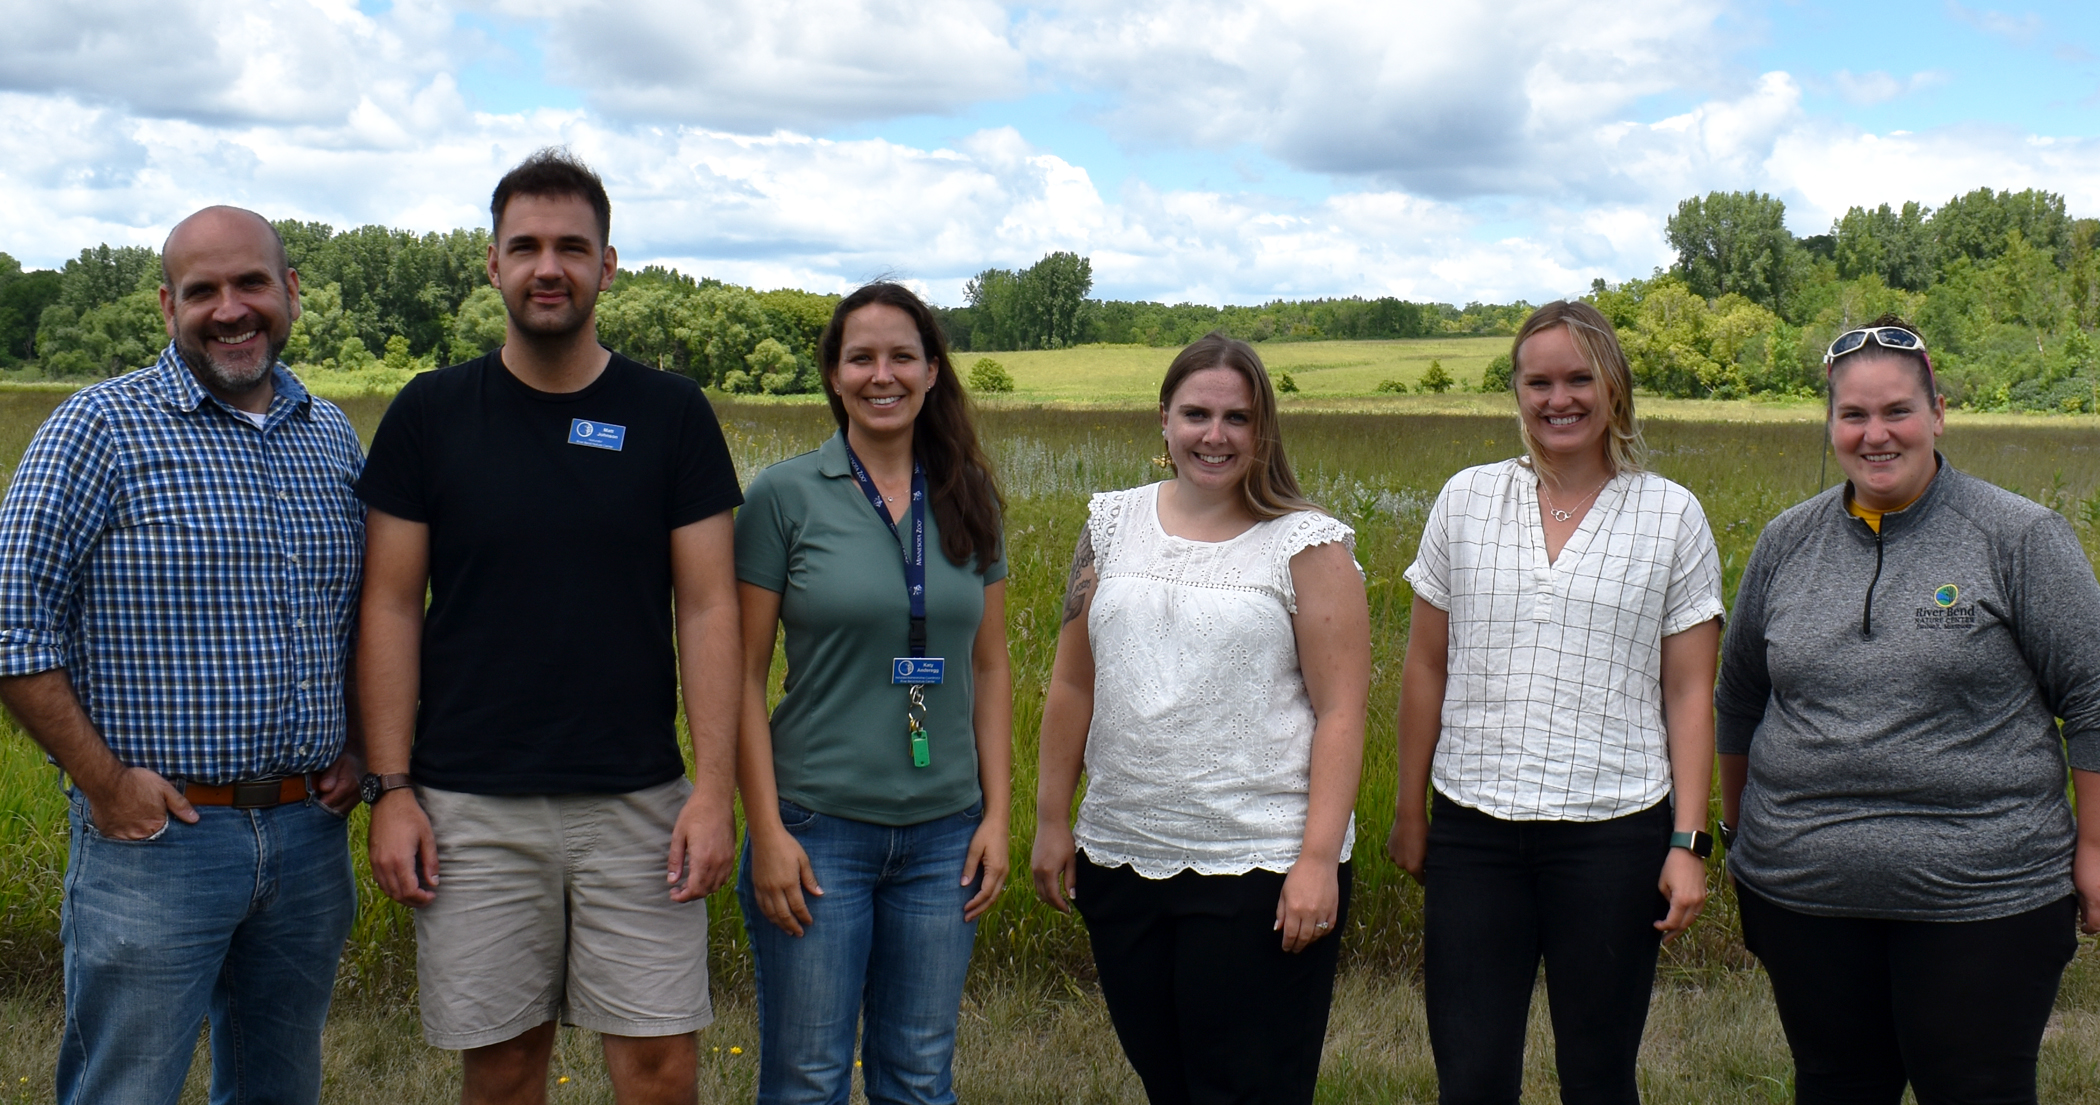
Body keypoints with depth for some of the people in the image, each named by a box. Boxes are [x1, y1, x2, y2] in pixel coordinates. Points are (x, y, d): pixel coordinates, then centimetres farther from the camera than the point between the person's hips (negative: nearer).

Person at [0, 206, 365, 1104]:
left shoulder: (332, 436, 10)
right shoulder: (101, 427, -6)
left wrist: (354, 751, 8)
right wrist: (101, 782, -12)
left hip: (311, 833, 5)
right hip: (156, 831, -5)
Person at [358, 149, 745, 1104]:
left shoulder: (671, 415, 2)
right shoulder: (430, 413, 2)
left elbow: (707, 608, 0)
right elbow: (391, 609, 3)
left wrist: (714, 787, -7)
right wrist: (390, 790, -3)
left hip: (637, 803, 0)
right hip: (471, 808, 0)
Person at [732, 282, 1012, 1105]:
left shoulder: (968, 502, 6)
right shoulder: (783, 497, -5)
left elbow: (989, 668, 10)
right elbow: (743, 675, -5)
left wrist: (997, 815, 4)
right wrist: (766, 833, -10)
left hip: (943, 834, 3)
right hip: (817, 827, -3)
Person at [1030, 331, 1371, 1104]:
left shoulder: (1308, 546, -4)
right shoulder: (1113, 525, 8)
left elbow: (1340, 714, -8)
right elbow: (1073, 685, 12)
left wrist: (1319, 859, -14)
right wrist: (1052, 818, 10)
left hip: (1259, 868, -4)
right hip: (1120, 861, 4)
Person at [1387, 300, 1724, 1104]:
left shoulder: (1671, 516, 2)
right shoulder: (1467, 501, 6)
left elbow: (1688, 694, 2)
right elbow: (1425, 667, 10)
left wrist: (1688, 842, -4)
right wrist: (1409, 812, 11)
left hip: (1612, 831, -1)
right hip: (1473, 828, 1)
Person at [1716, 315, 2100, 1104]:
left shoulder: (2020, 538, -5)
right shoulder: (1786, 544, 7)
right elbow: (1740, 700, 17)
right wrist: (1737, 828, 22)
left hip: (1980, 898, -3)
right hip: (1802, 887, 4)